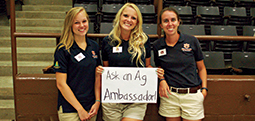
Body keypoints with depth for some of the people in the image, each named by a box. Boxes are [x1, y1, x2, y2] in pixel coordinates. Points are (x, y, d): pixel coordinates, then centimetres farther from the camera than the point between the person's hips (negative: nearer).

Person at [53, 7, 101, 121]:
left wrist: (97, 101, -1)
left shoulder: (94, 46, 5)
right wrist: (80, 109, -12)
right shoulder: (62, 50, -10)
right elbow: (61, 84, -12)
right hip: (70, 110, -5)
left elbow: (97, 77, 9)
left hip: (91, 107, 5)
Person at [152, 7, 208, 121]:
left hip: (192, 95, -1)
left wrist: (204, 88, -2)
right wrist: (161, 80, -3)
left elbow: (201, 68, 7)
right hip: (169, 94, 1)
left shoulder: (192, 41, -2)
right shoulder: (157, 46, 2)